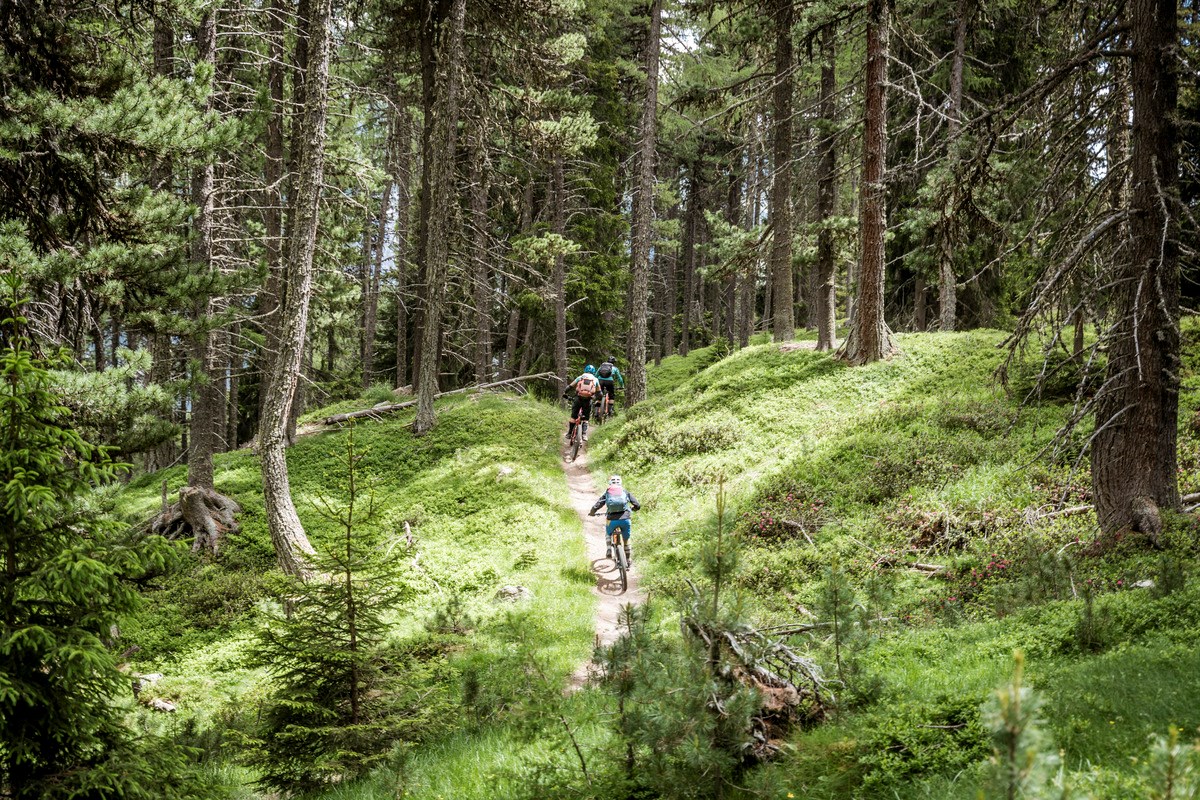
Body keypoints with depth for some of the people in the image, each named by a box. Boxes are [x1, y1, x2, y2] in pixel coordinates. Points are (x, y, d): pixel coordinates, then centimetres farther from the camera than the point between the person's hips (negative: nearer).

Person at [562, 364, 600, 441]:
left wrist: (565, 394, 31)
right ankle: (584, 434, -4)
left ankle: (569, 433, 9)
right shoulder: (595, 380, 19)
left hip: (579, 398, 0)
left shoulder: (580, 377, 17)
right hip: (588, 400, 0)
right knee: (586, 418, 13)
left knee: (573, 416, 12)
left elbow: (570, 386, 17)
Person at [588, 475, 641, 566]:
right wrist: (631, 509, 33)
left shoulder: (607, 493, 13)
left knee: (608, 534, 33)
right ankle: (629, 561, 31)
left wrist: (592, 513, 28)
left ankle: (609, 550, 13)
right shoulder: (625, 492, 14)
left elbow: (596, 507, 5)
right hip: (625, 519, 0)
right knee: (626, 540, 24)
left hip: (612, 520, 0)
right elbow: (637, 506, 10)